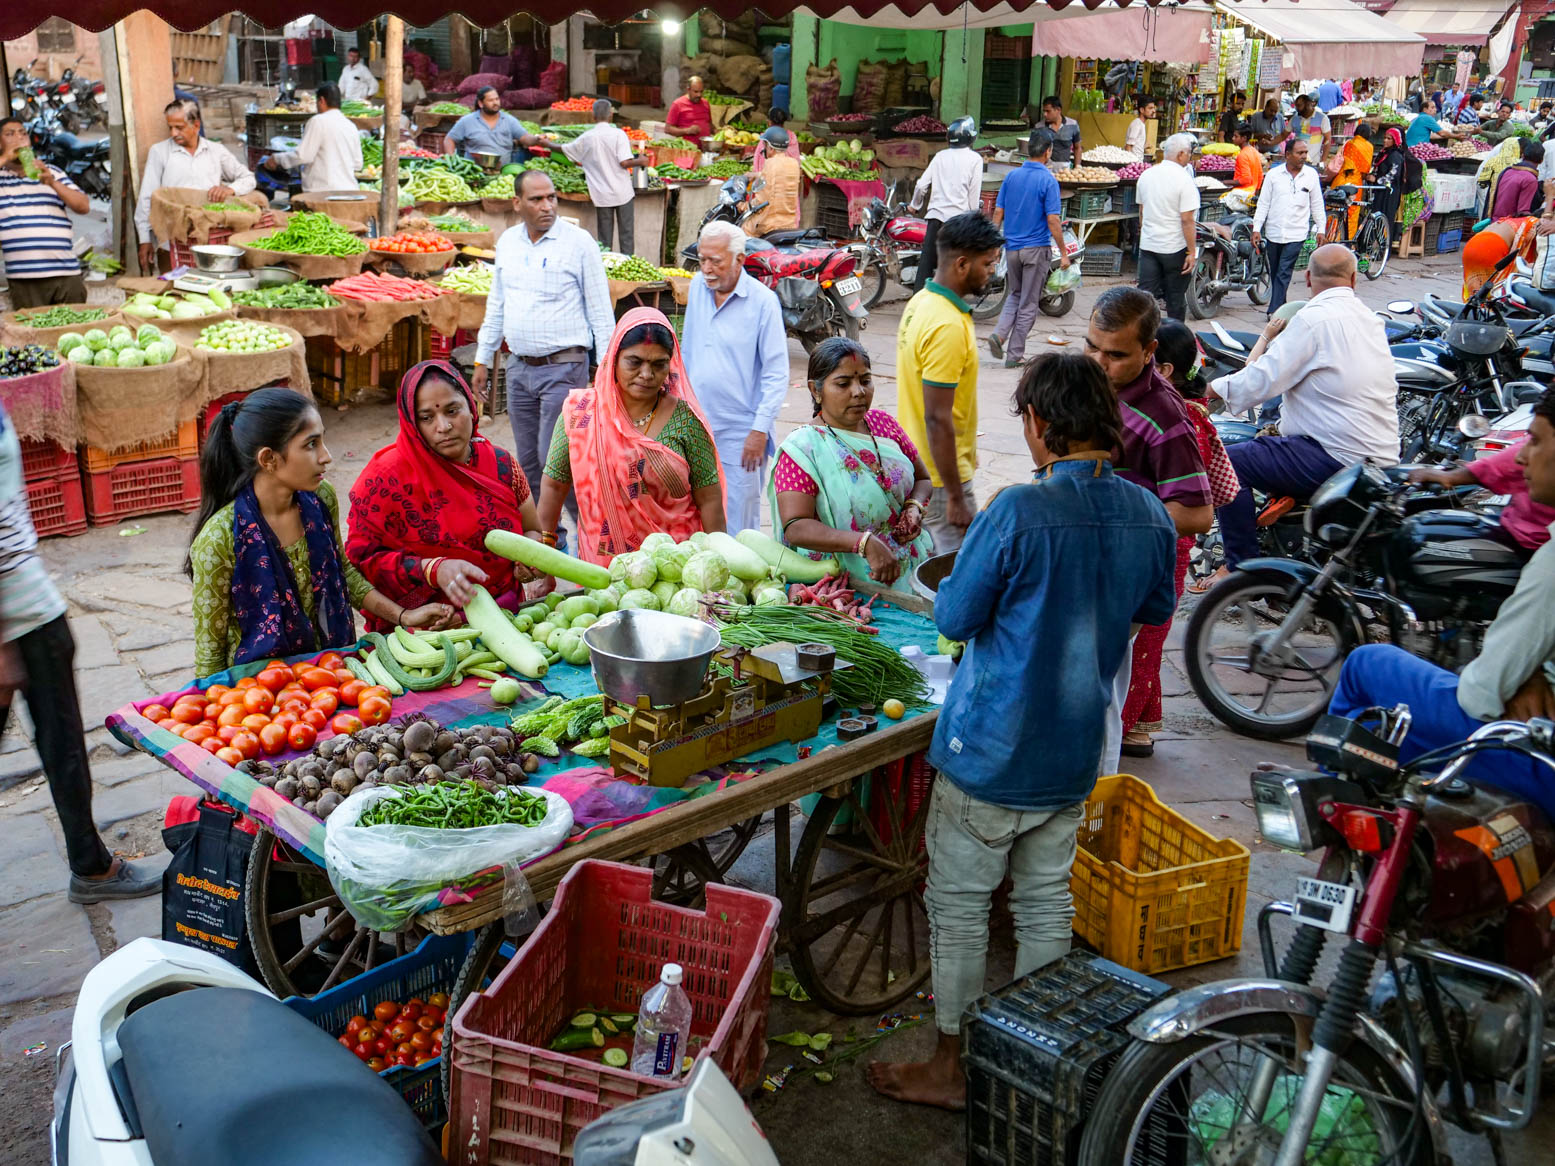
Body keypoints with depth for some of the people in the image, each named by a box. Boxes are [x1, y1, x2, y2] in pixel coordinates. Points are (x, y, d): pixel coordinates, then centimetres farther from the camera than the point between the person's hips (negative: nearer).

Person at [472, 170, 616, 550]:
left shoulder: (579, 242, -7)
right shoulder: (507, 243, 10)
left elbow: (600, 309, -5)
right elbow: (496, 305, 19)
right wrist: (483, 359, 18)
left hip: (564, 366, -6)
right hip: (519, 366, 6)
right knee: (528, 462, 11)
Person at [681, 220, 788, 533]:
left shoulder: (762, 300, -10)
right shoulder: (696, 288, 7)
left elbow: (776, 373, -9)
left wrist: (760, 430, -14)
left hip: (741, 431, -5)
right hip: (697, 425, 5)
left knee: (739, 525, -2)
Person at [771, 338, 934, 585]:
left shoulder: (883, 422, 11)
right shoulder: (801, 448, -8)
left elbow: (923, 479, 22)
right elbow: (795, 528, -19)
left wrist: (914, 507, -2)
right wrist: (866, 544, -31)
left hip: (913, 567, 5)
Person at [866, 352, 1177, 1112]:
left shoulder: (1018, 512, -23)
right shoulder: (1149, 515, -4)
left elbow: (955, 617, -15)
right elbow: (1155, 608, 13)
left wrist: (977, 586, 5)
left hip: (991, 750, -6)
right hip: (1074, 754, 6)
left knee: (960, 906, 10)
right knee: (1045, 904, 19)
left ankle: (951, 1068, 23)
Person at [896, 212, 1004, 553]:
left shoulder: (921, 301, 6)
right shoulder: (948, 327, -24)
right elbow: (937, 419, -26)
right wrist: (956, 498, -22)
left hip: (914, 468, 10)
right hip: (939, 477, -10)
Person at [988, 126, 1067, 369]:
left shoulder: (1011, 177, 2)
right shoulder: (1048, 180, -12)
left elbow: (998, 213, 5)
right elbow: (1053, 221, -15)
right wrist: (1064, 253, -8)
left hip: (1012, 247, 5)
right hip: (1036, 249, -5)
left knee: (1016, 294, 22)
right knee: (1029, 303, 5)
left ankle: (999, 333, 0)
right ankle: (1014, 355, 7)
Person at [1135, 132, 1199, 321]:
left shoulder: (1146, 175, 6)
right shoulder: (1184, 179, -14)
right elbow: (1187, 220, -18)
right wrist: (1192, 252, -13)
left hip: (1148, 245, 5)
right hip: (1175, 248, -5)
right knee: (1176, 298, 8)